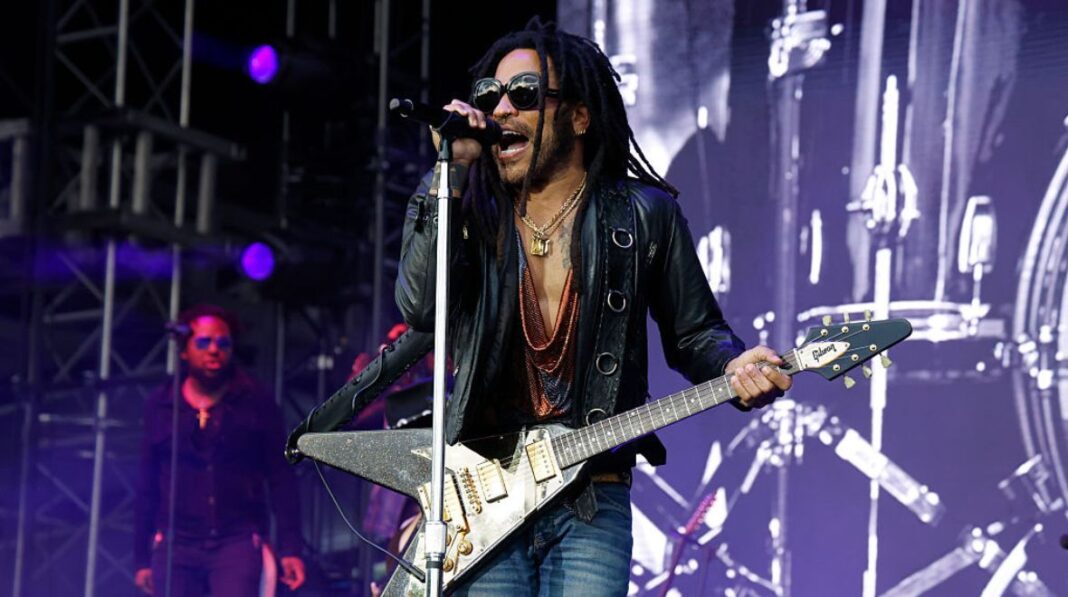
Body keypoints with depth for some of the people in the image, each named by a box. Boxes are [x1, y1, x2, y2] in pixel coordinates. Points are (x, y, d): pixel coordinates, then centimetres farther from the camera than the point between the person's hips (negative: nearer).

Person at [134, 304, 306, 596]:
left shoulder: (256, 403, 2)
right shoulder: (159, 407, 8)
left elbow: (281, 480, 1)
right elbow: (148, 487, 12)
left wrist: (290, 548, -6)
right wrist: (142, 557, 11)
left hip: (238, 542, -2)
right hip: (176, 545, 2)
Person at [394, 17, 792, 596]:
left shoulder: (643, 215, 3)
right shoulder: (471, 210, 6)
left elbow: (693, 334, 10)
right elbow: (421, 308, -13)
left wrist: (736, 369, -12)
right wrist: (451, 173, -16)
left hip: (591, 502, -1)